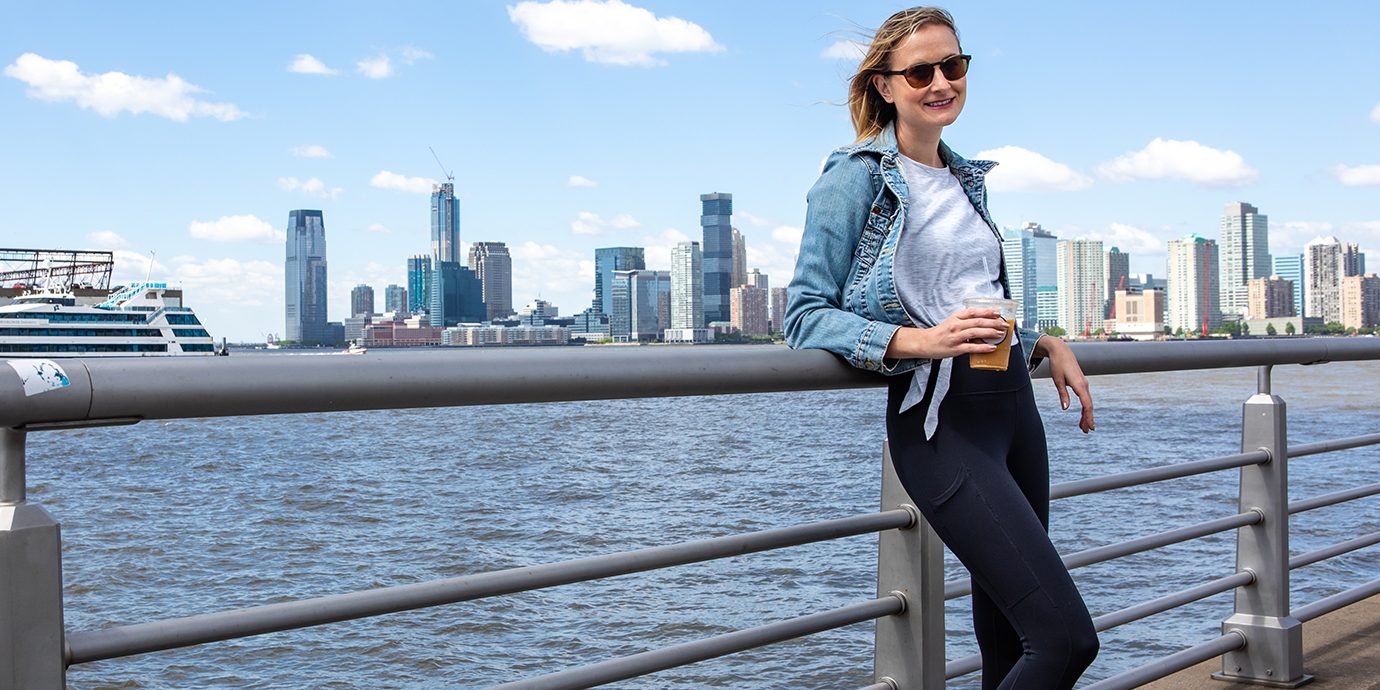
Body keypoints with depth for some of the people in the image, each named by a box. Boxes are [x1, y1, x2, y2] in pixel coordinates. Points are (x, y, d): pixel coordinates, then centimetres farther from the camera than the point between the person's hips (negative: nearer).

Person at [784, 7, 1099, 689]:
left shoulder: (965, 180, 17)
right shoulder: (858, 177, -5)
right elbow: (805, 314, -11)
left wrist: (1044, 342, 12)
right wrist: (918, 341, -25)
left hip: (1014, 402, 8)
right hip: (940, 418, -8)